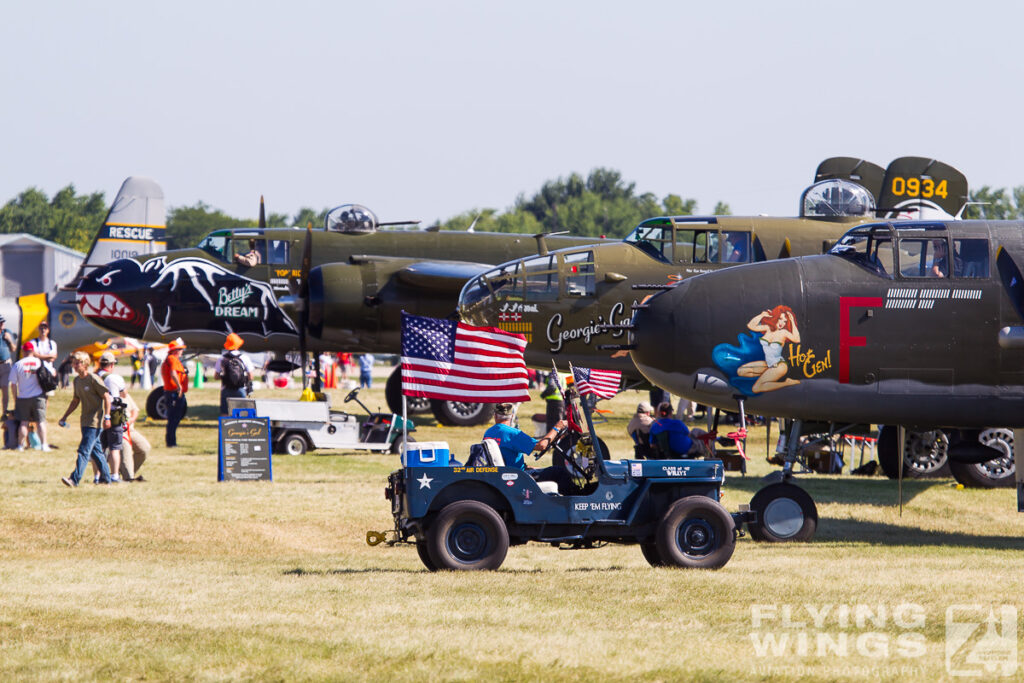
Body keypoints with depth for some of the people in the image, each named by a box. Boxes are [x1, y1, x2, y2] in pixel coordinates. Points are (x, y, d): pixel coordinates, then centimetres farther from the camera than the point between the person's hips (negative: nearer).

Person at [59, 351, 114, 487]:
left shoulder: (94, 379, -13)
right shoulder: (77, 380, 11)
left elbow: (106, 397, -12)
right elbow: (76, 401, 23)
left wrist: (107, 417, -17)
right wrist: (65, 416, 18)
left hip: (95, 421, -9)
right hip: (85, 420, 9)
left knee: (84, 450, -15)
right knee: (95, 450, 14)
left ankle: (75, 479, -22)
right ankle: (106, 477, 25)